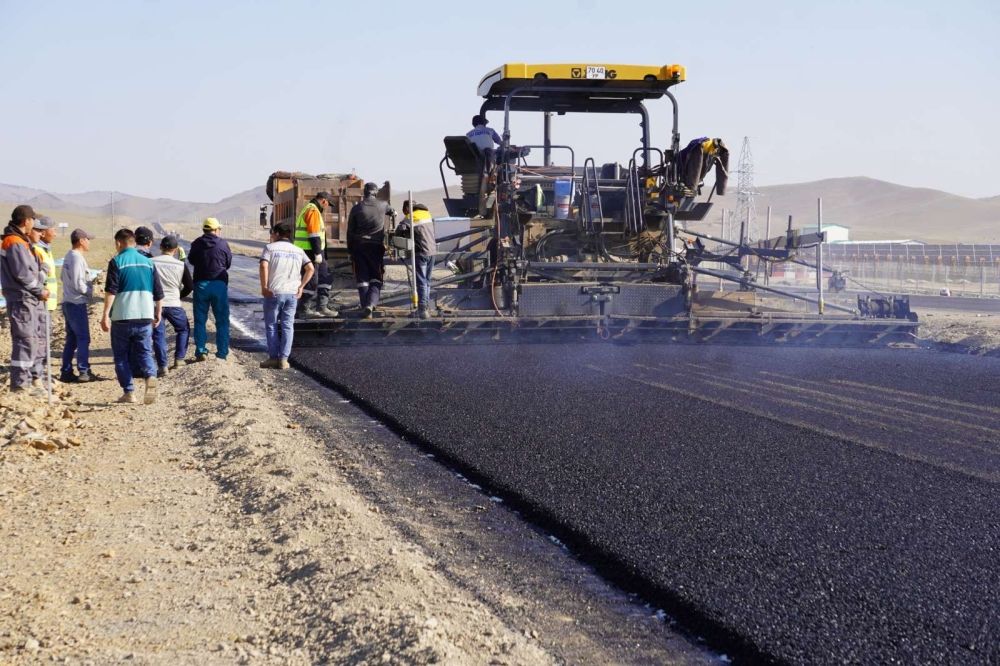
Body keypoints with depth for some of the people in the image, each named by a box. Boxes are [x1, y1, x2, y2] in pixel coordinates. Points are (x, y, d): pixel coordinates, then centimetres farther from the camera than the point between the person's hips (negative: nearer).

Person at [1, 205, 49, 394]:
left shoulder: (21, 241, 17)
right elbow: (22, 273, -19)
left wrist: (39, 289, 7)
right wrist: (40, 291, -9)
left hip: (28, 300, 10)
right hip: (22, 300, -10)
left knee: (26, 341, 14)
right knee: (24, 341, -8)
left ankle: (23, 380, 21)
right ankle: (20, 383, -5)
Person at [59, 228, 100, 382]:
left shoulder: (69, 256, 14)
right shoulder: (77, 258, -16)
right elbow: (78, 284, -22)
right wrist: (90, 291, -5)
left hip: (68, 303, 10)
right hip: (77, 304, -10)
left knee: (71, 339, 12)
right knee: (83, 339, -5)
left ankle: (66, 372, 14)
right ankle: (84, 372, -4)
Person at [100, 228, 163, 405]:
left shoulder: (117, 262, -4)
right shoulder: (148, 262, 10)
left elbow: (111, 291, -13)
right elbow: (158, 293, 12)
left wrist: (106, 314, -11)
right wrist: (157, 314, 23)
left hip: (122, 317, -3)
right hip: (145, 316, 3)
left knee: (121, 356, 10)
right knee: (145, 352, 7)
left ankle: (129, 392, 8)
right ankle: (150, 377, -22)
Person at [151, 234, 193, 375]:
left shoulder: (151, 262, -5)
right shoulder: (181, 265, -3)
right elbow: (190, 286, 4)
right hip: (174, 305, 0)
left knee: (158, 335, 5)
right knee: (183, 329, 22)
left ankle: (162, 366, -2)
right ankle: (178, 359, 15)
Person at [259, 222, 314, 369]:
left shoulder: (270, 247, -2)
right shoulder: (298, 251, 10)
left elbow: (264, 266, -17)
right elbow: (311, 269, 1)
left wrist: (264, 287, -11)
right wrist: (301, 286, 4)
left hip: (273, 292, -3)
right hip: (292, 294, 3)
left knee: (271, 325, 8)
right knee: (287, 326, 7)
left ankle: (273, 358, 7)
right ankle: (284, 359, 3)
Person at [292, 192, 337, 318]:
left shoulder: (307, 209, 20)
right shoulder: (313, 211, -14)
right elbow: (314, 234, -20)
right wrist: (318, 253, -20)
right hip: (310, 251, -11)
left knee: (325, 278, 13)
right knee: (311, 281, -5)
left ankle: (322, 306, 13)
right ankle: (305, 310, -1)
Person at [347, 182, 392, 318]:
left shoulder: (356, 208, -1)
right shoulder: (382, 205, 1)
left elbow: (350, 231, 2)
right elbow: (390, 210, 28)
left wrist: (350, 251, 10)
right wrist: (393, 212, 53)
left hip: (359, 246, 1)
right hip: (376, 246, 0)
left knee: (362, 279, 8)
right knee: (376, 279, 4)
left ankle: (365, 307, 7)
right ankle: (370, 304, -17)